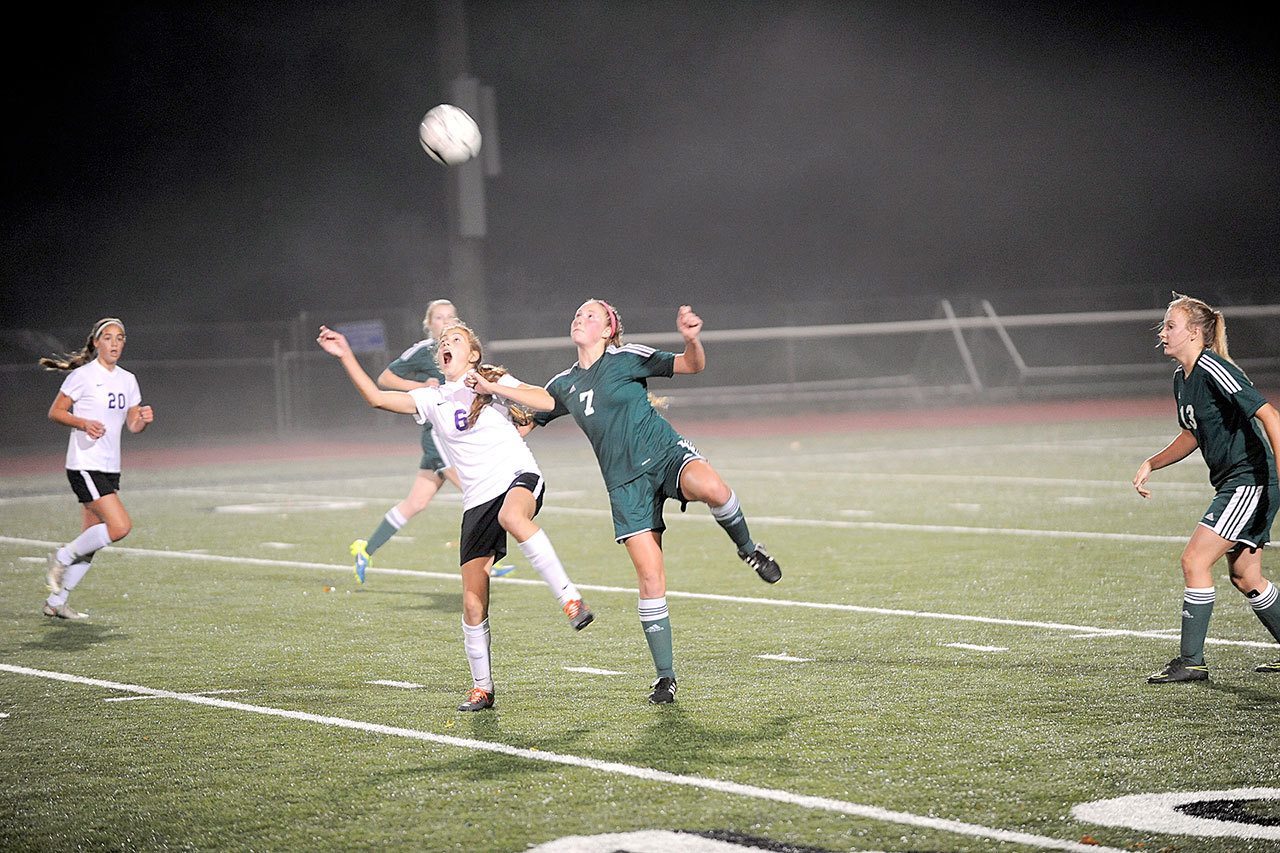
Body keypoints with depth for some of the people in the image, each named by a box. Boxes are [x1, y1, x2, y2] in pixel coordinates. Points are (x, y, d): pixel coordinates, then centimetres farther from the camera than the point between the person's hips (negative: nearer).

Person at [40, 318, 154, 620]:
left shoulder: (127, 380, 12)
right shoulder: (82, 376, -7)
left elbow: (133, 425, 14)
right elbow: (55, 412, -3)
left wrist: (143, 419, -8)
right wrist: (84, 423, -20)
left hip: (110, 468, 7)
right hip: (84, 466, -7)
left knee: (92, 541, 6)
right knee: (120, 527, -19)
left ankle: (56, 603, 16)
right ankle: (62, 558, 1)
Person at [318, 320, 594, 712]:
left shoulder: (494, 381, 8)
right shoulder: (432, 399, 14)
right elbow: (376, 397, 7)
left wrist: (494, 387, -2)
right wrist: (345, 356, 0)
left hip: (518, 475, -4)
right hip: (478, 500, 4)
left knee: (512, 516, -43)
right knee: (473, 603, -1)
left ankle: (570, 599, -39)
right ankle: (481, 687, 13)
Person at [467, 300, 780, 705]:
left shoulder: (628, 358, 1)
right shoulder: (565, 384, 15)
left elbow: (691, 365, -4)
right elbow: (541, 401, 35)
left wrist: (692, 339, -24)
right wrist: (494, 388, 26)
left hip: (665, 453, -3)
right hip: (625, 482, 3)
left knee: (710, 487, -39)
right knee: (650, 576, -7)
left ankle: (747, 547, -8)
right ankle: (664, 675, 3)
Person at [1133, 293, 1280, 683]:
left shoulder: (1213, 369, -18)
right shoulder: (1181, 377, 11)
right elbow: (1193, 434, 26)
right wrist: (1150, 465, 17)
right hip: (1233, 483, 10)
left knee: (1194, 561, -12)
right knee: (1245, 577, 14)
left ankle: (1191, 661, -6)